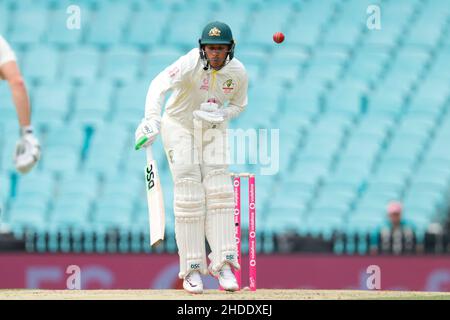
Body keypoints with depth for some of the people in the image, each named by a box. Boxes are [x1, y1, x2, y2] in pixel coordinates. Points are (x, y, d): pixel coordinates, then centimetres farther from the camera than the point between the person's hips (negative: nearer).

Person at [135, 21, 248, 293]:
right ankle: (192, 268, -4)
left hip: (213, 130, 3)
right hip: (179, 127, -3)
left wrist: (222, 114, -20)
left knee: (218, 191, -9)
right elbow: (160, 85, -47)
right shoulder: (190, 64, -29)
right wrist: (152, 119, -65)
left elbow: (239, 105, 4)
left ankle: (223, 264, -8)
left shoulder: (238, 72, -15)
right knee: (188, 195, -10)